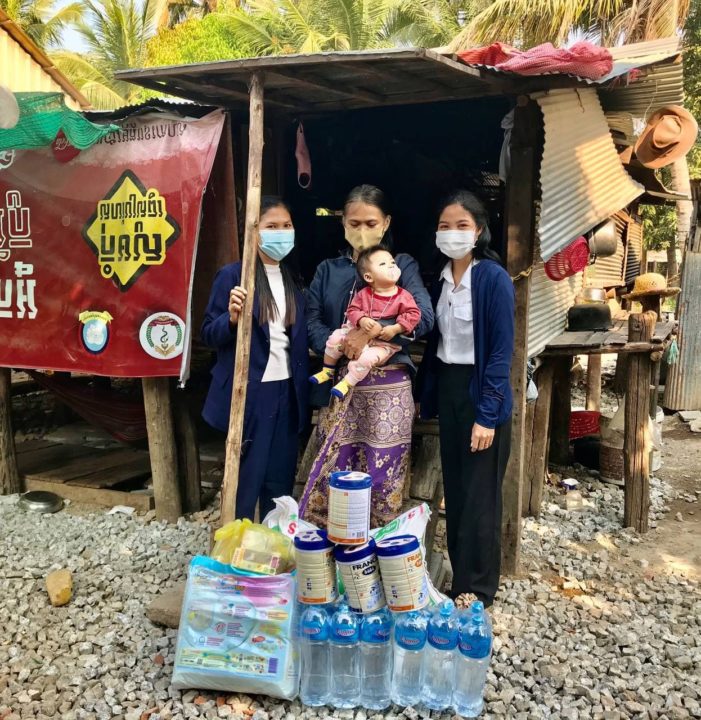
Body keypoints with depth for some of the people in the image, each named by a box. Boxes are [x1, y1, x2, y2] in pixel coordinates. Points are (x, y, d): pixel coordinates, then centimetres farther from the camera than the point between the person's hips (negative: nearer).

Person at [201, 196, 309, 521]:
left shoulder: (293, 280, 11)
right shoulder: (232, 275, -6)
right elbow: (209, 334, -6)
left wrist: (303, 390, 7)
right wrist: (232, 318, -26)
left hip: (286, 391, 5)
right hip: (249, 392, -5)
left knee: (280, 482, 12)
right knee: (246, 480, 3)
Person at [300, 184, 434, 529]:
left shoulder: (403, 265, 7)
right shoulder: (328, 270, 15)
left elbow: (424, 317, -8)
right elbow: (312, 322, 4)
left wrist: (372, 332, -17)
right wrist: (341, 348, -15)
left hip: (388, 386, -2)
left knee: (383, 479, 0)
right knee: (329, 475, 1)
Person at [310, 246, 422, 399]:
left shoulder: (403, 296, -9)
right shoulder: (363, 294, -2)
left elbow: (413, 314, -14)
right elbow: (352, 310, -1)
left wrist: (395, 329, -24)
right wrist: (361, 320, -23)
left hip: (384, 342, -3)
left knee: (366, 358, -30)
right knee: (335, 338, -10)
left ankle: (347, 383, -11)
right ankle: (328, 370, 10)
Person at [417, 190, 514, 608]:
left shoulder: (494, 278, -14)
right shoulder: (440, 277, 6)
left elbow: (501, 351, -16)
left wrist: (487, 415, -18)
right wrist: (424, 393, 9)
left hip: (482, 391, -7)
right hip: (447, 388, 7)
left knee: (480, 494, 3)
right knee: (454, 489, 14)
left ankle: (477, 589, 18)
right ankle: (459, 579, 28)